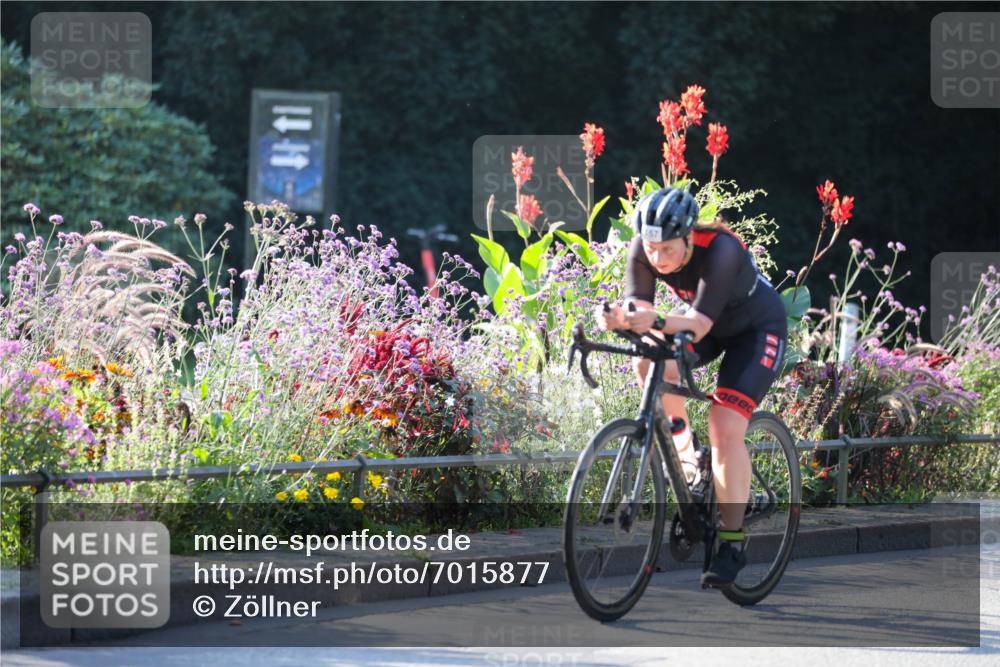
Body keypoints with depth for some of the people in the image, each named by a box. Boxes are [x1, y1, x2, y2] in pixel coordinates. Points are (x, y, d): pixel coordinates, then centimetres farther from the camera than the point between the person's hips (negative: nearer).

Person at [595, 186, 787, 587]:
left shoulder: (720, 250, -37)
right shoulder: (644, 249, -22)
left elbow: (699, 323, -42)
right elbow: (640, 306, -26)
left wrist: (658, 323, -61)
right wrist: (618, 319, -48)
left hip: (757, 328, -5)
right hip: (711, 325, 5)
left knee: (725, 429, -20)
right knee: (648, 364, -24)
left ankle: (732, 541, -9)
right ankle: (683, 449, 0)